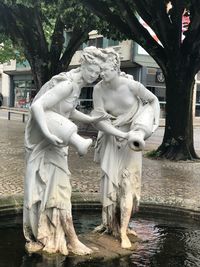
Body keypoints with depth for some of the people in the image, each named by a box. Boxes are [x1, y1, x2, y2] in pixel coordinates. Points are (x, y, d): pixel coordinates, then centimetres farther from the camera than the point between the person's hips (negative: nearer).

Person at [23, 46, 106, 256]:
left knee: (54, 187, 10)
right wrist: (47, 133, -37)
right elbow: (36, 106, -28)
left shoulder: (76, 85, 7)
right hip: (43, 139, -9)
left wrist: (91, 119, 15)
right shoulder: (68, 84, -21)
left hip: (52, 142, 9)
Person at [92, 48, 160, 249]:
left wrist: (155, 123, -14)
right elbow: (99, 120, -18)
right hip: (111, 137, 2)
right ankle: (109, 222, 27)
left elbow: (153, 100, -3)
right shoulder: (99, 89, -17)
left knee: (127, 182, -5)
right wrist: (121, 134, -27)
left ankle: (123, 232, -2)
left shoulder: (131, 85, -21)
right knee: (109, 180, 10)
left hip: (131, 138, -2)